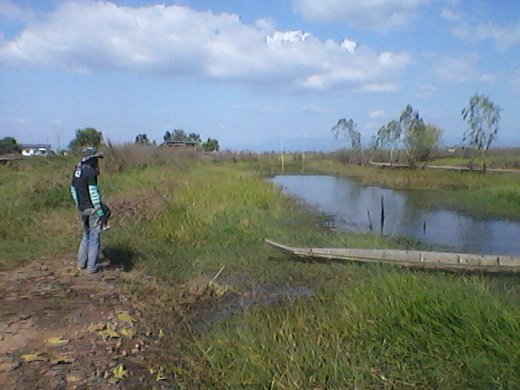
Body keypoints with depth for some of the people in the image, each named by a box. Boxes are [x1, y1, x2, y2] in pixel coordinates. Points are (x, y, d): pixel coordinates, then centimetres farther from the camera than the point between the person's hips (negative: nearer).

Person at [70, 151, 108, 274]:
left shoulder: (77, 171, 10)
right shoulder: (90, 172, -16)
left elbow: (73, 190, 18)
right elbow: (93, 192, -19)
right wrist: (100, 210, -16)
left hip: (82, 209, 8)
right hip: (93, 208, -8)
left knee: (86, 235, 21)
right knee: (94, 237, 0)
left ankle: (81, 263, 26)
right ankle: (92, 267, 4)